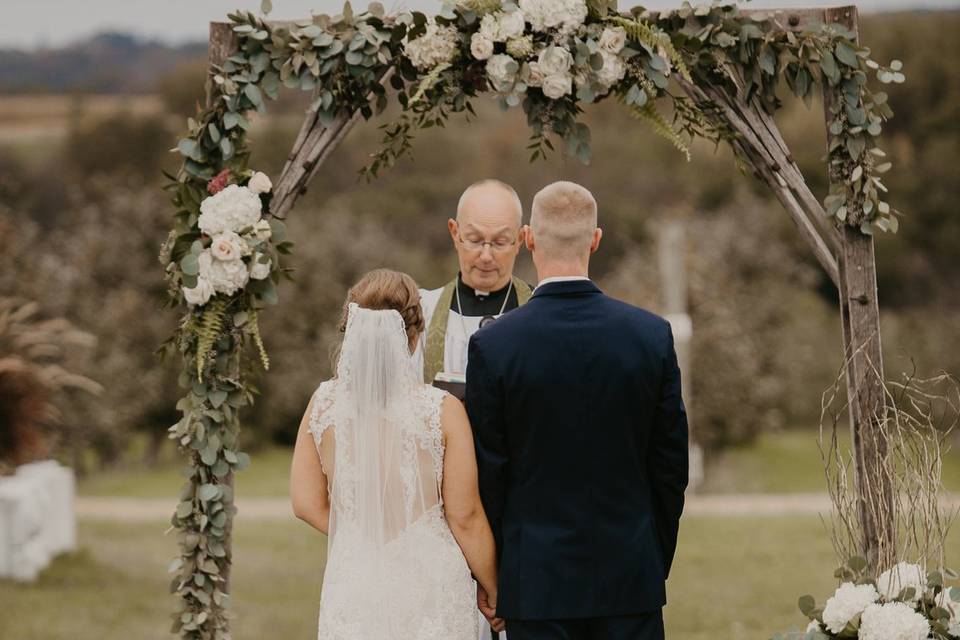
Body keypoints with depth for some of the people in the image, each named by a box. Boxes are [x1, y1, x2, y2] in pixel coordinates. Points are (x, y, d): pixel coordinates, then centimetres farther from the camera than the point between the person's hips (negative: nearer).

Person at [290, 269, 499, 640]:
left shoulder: (324, 403, -4)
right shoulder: (442, 411, -12)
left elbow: (308, 503, 1)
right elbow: (465, 516, -7)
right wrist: (496, 593, 5)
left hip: (353, 584, 3)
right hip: (429, 581, -3)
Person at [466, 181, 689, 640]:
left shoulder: (493, 345, -9)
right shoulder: (652, 335, -2)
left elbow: (486, 473, -4)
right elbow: (671, 466, 4)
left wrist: (485, 576, 7)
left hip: (537, 580, -2)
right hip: (631, 578, 2)